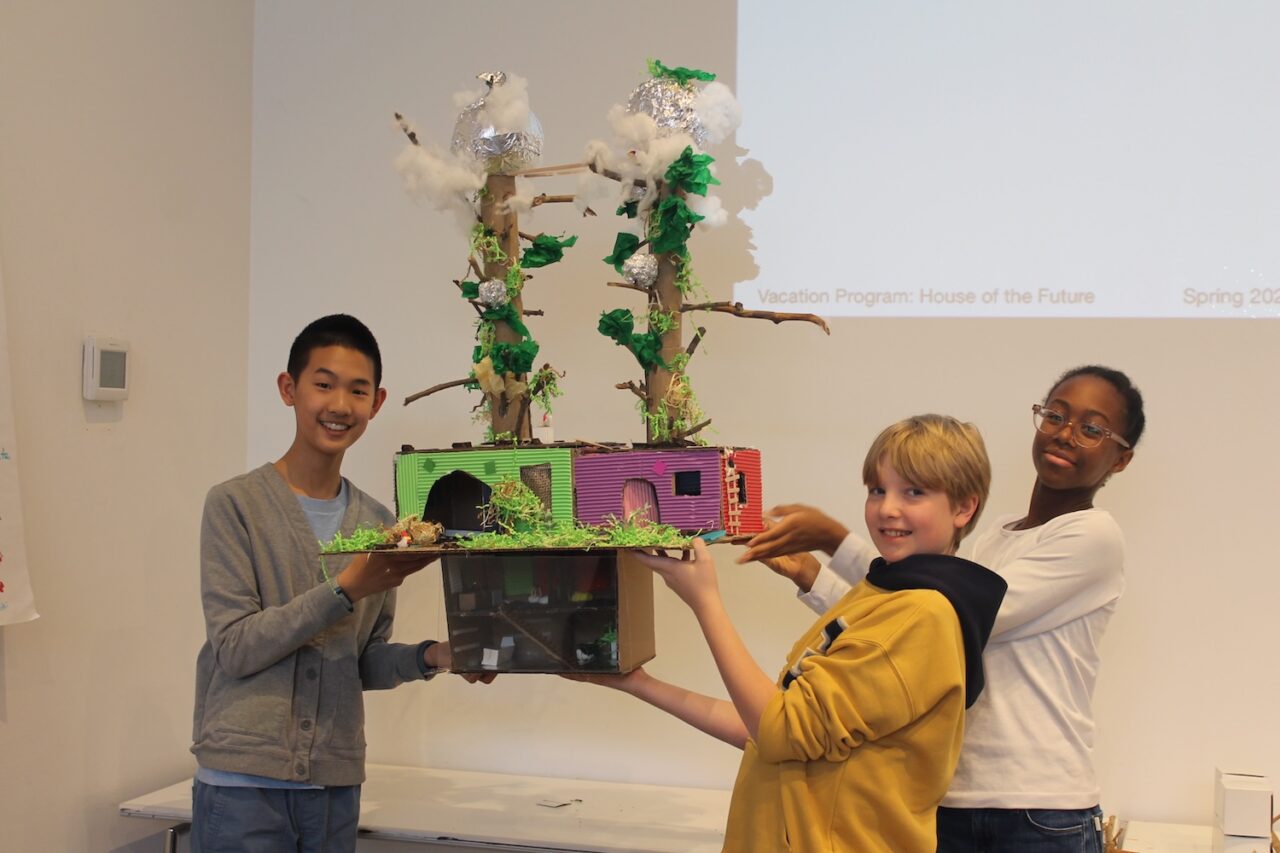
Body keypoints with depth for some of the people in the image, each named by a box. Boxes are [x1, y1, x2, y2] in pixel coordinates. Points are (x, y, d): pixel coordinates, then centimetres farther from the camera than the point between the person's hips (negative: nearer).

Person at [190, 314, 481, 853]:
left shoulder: (379, 524, 8)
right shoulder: (235, 504, -5)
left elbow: (364, 663, 12)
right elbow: (235, 648, -11)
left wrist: (429, 657, -7)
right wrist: (347, 589, -18)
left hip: (336, 786, 4)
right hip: (241, 784, -4)